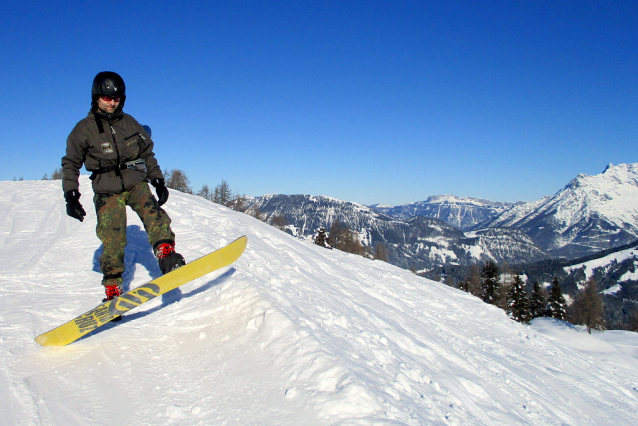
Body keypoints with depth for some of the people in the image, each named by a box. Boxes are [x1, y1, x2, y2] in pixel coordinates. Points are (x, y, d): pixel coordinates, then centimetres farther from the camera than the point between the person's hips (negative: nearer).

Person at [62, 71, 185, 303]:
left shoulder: (129, 123, 9)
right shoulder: (84, 129, 2)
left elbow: (147, 154, 18)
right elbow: (70, 164, 8)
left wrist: (158, 181, 13)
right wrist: (71, 196, -2)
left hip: (136, 183, 2)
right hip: (107, 191, -2)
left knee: (153, 214, -28)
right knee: (113, 242, -8)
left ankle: (166, 255, -41)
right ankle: (112, 291, 1)